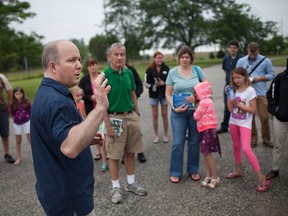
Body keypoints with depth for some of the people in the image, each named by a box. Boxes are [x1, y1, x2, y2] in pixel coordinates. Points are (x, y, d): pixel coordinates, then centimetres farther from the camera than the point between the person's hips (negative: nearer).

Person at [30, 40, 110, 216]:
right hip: (69, 198, -10)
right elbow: (70, 147, -42)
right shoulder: (55, 101, -27)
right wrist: (100, 108, -46)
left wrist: (87, 139, 5)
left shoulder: (48, 93, 8)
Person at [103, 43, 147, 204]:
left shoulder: (129, 73, 5)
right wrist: (108, 126, -14)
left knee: (131, 152, 14)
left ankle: (131, 183, 29)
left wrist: (137, 115, 11)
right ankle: (116, 187, 20)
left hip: (132, 116, 5)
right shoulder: (104, 76, -10)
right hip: (115, 118, -5)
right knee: (114, 155, 6)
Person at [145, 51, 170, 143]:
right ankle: (156, 135, 18)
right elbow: (146, 83, -4)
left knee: (164, 115, 6)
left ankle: (165, 135, 18)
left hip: (164, 94, 1)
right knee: (155, 115, 6)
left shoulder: (166, 68, 0)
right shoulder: (150, 69, -4)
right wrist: (155, 85, -21)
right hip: (153, 95, 0)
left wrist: (163, 83, -17)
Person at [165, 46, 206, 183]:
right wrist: (174, 107, -14)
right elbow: (168, 94, 0)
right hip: (178, 112, -1)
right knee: (178, 143, 1)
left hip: (196, 110, 1)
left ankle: (193, 170, 27)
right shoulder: (172, 72, -2)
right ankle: (175, 172, 16)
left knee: (194, 141, 11)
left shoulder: (197, 70, 0)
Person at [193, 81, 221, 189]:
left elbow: (196, 116, -14)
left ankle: (215, 178, 3)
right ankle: (208, 176, 20)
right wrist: (197, 103, 6)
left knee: (207, 154, -5)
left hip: (207, 130, -10)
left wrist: (196, 105, 0)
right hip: (206, 130, 10)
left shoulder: (204, 102, -17)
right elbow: (200, 115, 12)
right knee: (206, 154, 12)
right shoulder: (206, 101, 16)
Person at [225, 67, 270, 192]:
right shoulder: (234, 90, 4)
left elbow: (253, 110, -14)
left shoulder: (250, 90, -12)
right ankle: (238, 170, 35)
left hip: (245, 123, -6)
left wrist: (239, 105, -19)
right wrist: (228, 96, -7)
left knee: (246, 149, -17)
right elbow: (230, 109, 0)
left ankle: (261, 178, -9)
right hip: (233, 122, 7)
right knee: (236, 146, 17)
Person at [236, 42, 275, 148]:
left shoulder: (266, 61, 1)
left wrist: (260, 78, -11)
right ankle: (253, 138, 23)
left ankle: (266, 139, 18)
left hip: (261, 93, -1)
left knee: (264, 117, 1)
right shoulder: (241, 61, 5)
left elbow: (271, 75, 4)